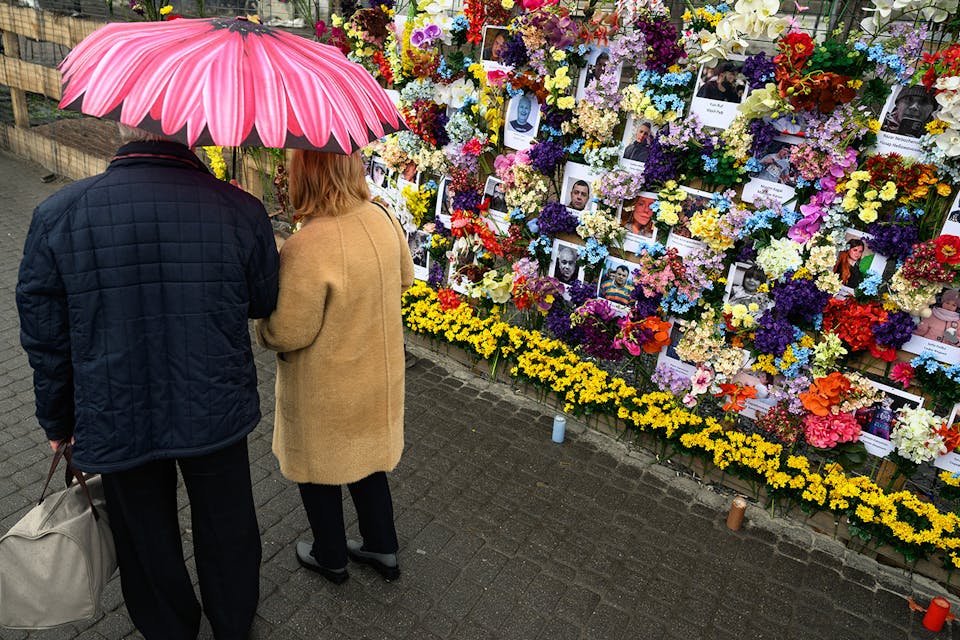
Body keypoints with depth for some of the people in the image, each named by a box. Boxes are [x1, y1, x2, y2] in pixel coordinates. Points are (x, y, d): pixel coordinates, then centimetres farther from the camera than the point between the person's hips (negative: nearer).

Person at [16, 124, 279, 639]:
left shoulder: (57, 215, -15)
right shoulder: (241, 210, -18)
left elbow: (45, 339, -5)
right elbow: (264, 303, -2)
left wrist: (58, 421, 10)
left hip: (115, 423, 1)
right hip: (217, 416, 0)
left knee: (146, 545, 25)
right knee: (226, 530, 24)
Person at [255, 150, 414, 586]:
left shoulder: (307, 248, -32)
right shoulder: (381, 218, -10)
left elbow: (287, 333, -24)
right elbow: (403, 278, 7)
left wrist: (261, 328, -2)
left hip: (327, 390, -6)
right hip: (377, 373, 6)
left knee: (317, 469, 19)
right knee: (365, 456, 25)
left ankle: (330, 558, 42)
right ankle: (382, 549, 43)